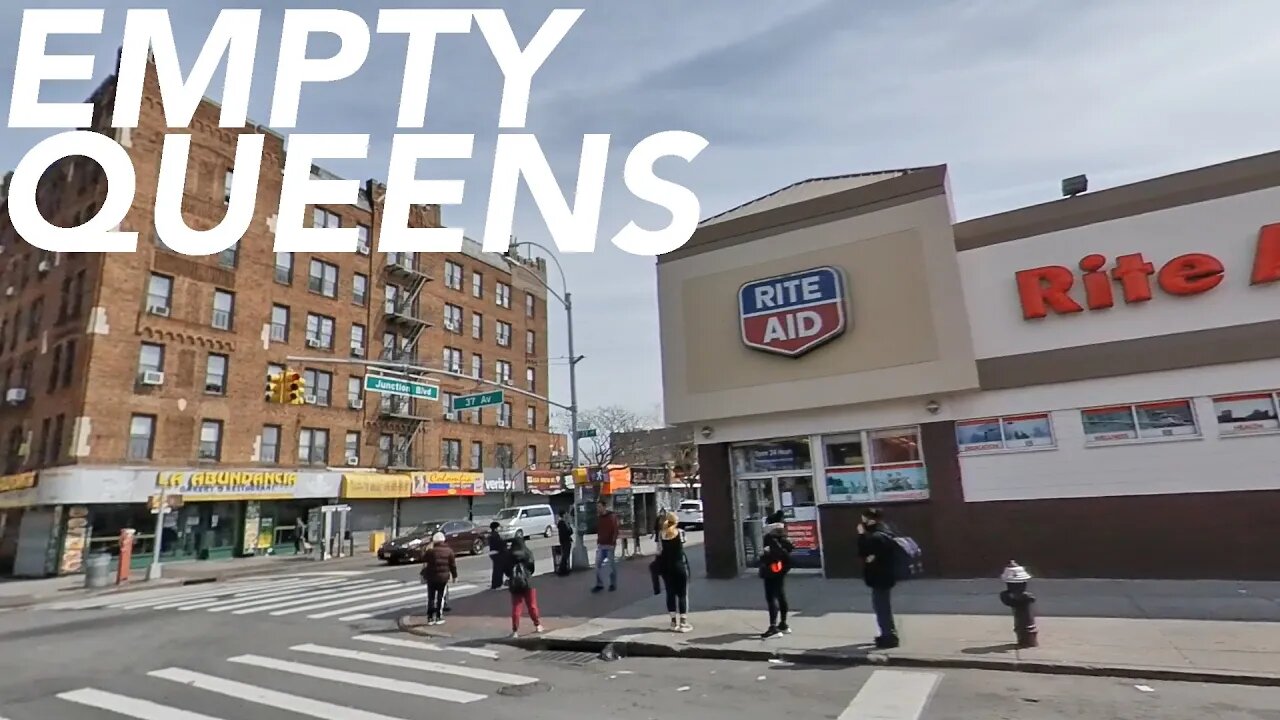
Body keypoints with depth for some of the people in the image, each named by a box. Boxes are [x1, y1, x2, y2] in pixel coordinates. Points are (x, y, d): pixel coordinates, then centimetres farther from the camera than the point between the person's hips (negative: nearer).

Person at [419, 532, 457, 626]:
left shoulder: (430, 550, -6)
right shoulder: (449, 550, -1)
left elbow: (423, 559, 9)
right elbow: (453, 565, 2)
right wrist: (454, 575, 12)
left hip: (431, 577, 0)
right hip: (443, 577, 0)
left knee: (431, 598, 10)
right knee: (441, 597, 8)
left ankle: (430, 618, 11)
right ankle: (439, 617, 7)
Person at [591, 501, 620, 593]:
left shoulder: (612, 517, -9)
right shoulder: (599, 518, 10)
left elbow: (615, 531, -13)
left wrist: (613, 543, -18)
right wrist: (598, 542, 11)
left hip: (610, 545, -6)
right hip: (601, 545, 6)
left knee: (612, 564, 4)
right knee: (598, 564, 3)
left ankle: (613, 584, 15)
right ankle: (599, 584, 11)